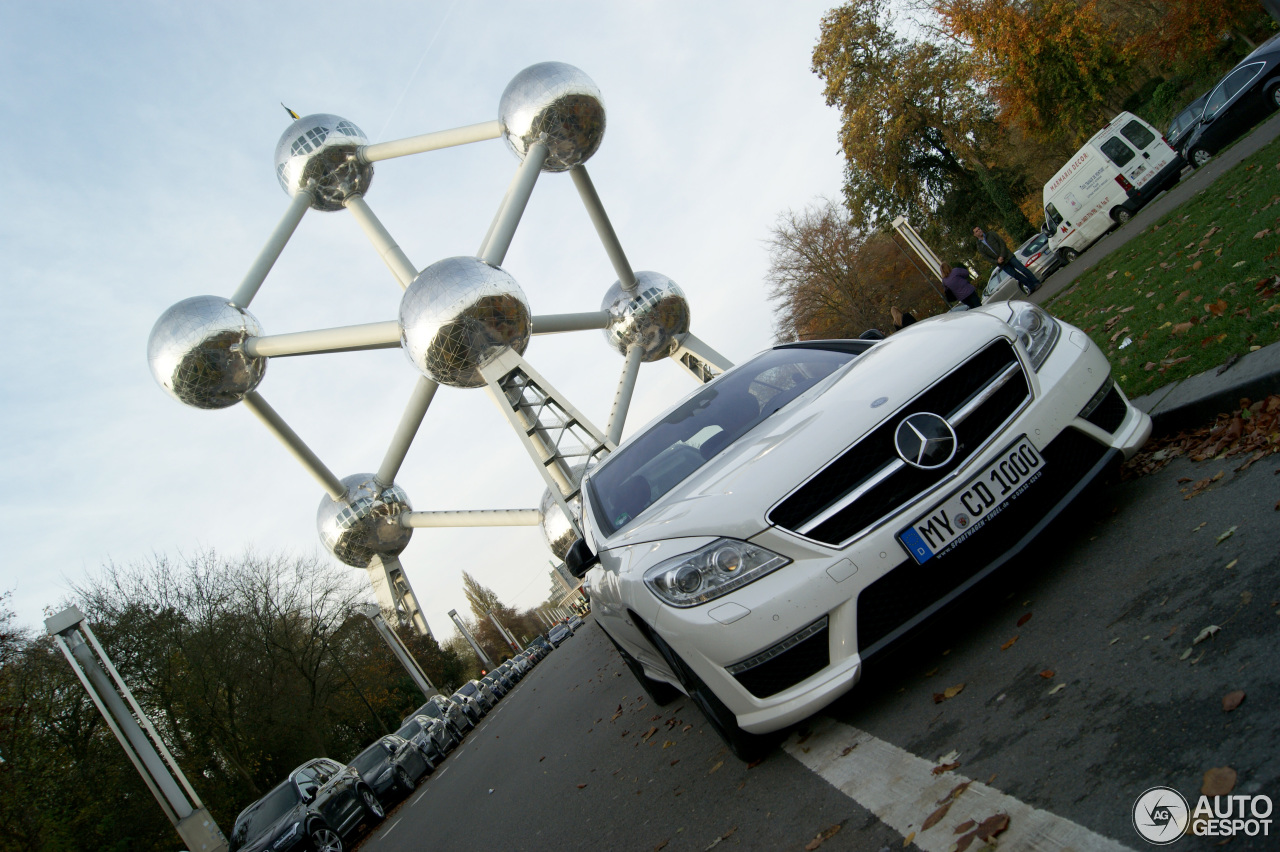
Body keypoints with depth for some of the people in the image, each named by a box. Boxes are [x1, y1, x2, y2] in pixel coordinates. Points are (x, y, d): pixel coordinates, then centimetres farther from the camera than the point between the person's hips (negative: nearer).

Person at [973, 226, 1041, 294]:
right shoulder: (980, 247, 6)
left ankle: (1036, 283, -1)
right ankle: (1031, 287, 5)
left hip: (1008, 257, 0)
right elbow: (988, 258, 2)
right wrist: (997, 261, -15)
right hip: (1002, 264, 0)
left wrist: (1002, 256, -13)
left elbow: (1002, 244, -1)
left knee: (1023, 269, -8)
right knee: (1017, 276, -3)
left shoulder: (992, 235, 5)